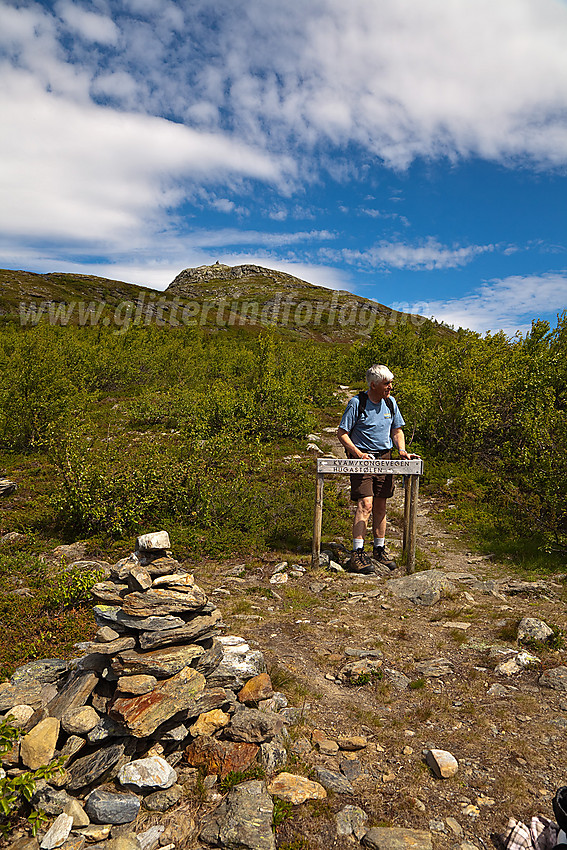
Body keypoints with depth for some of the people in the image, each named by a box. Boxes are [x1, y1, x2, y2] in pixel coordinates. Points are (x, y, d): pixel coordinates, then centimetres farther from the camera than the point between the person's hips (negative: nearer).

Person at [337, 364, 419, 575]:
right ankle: (357, 553, -12)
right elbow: (342, 433, -7)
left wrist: (402, 450, -2)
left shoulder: (390, 403, 8)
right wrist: (359, 454, -18)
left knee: (380, 506, 9)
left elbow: (397, 431, 17)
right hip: (362, 459, -5)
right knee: (365, 504, -15)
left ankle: (379, 549, 22)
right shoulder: (356, 403, -9)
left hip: (384, 458, 5)